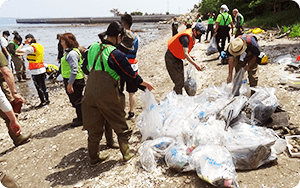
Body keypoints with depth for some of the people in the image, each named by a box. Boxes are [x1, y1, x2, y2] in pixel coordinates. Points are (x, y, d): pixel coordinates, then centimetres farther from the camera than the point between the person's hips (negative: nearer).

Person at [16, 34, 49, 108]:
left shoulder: (31, 48, -16)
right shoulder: (40, 46, 9)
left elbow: (18, 50, -19)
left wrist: (23, 43, -9)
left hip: (36, 71, -8)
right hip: (42, 68, 8)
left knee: (38, 87, 1)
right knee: (43, 85, 16)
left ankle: (43, 102, 7)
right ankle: (47, 100, 24)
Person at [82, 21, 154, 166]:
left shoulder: (92, 48, 4)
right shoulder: (116, 54, -16)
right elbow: (130, 74, -7)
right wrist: (145, 84, 8)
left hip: (90, 93, 6)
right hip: (108, 96, -6)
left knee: (94, 128, 17)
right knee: (120, 126, 15)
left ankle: (94, 158, 30)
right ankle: (126, 153, 29)